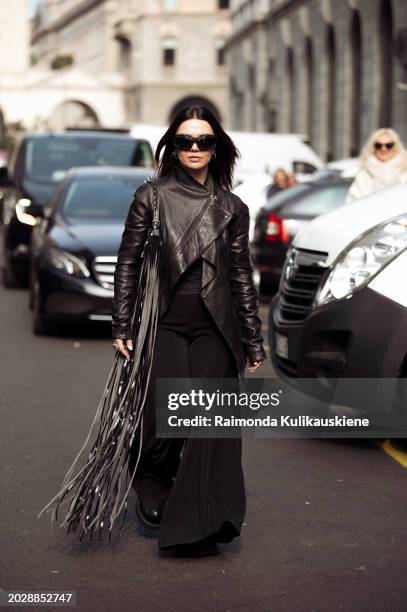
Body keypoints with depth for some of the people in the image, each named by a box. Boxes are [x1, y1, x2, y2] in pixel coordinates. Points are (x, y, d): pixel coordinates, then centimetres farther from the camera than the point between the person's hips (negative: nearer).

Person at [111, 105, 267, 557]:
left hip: (215, 329, 2)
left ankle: (199, 528, 6)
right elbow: (127, 263, 6)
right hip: (166, 324, -2)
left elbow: (242, 277, 12)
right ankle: (151, 486, 21)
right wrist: (122, 327, 0)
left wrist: (254, 341, 11)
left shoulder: (232, 208, 10)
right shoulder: (151, 198, 5)